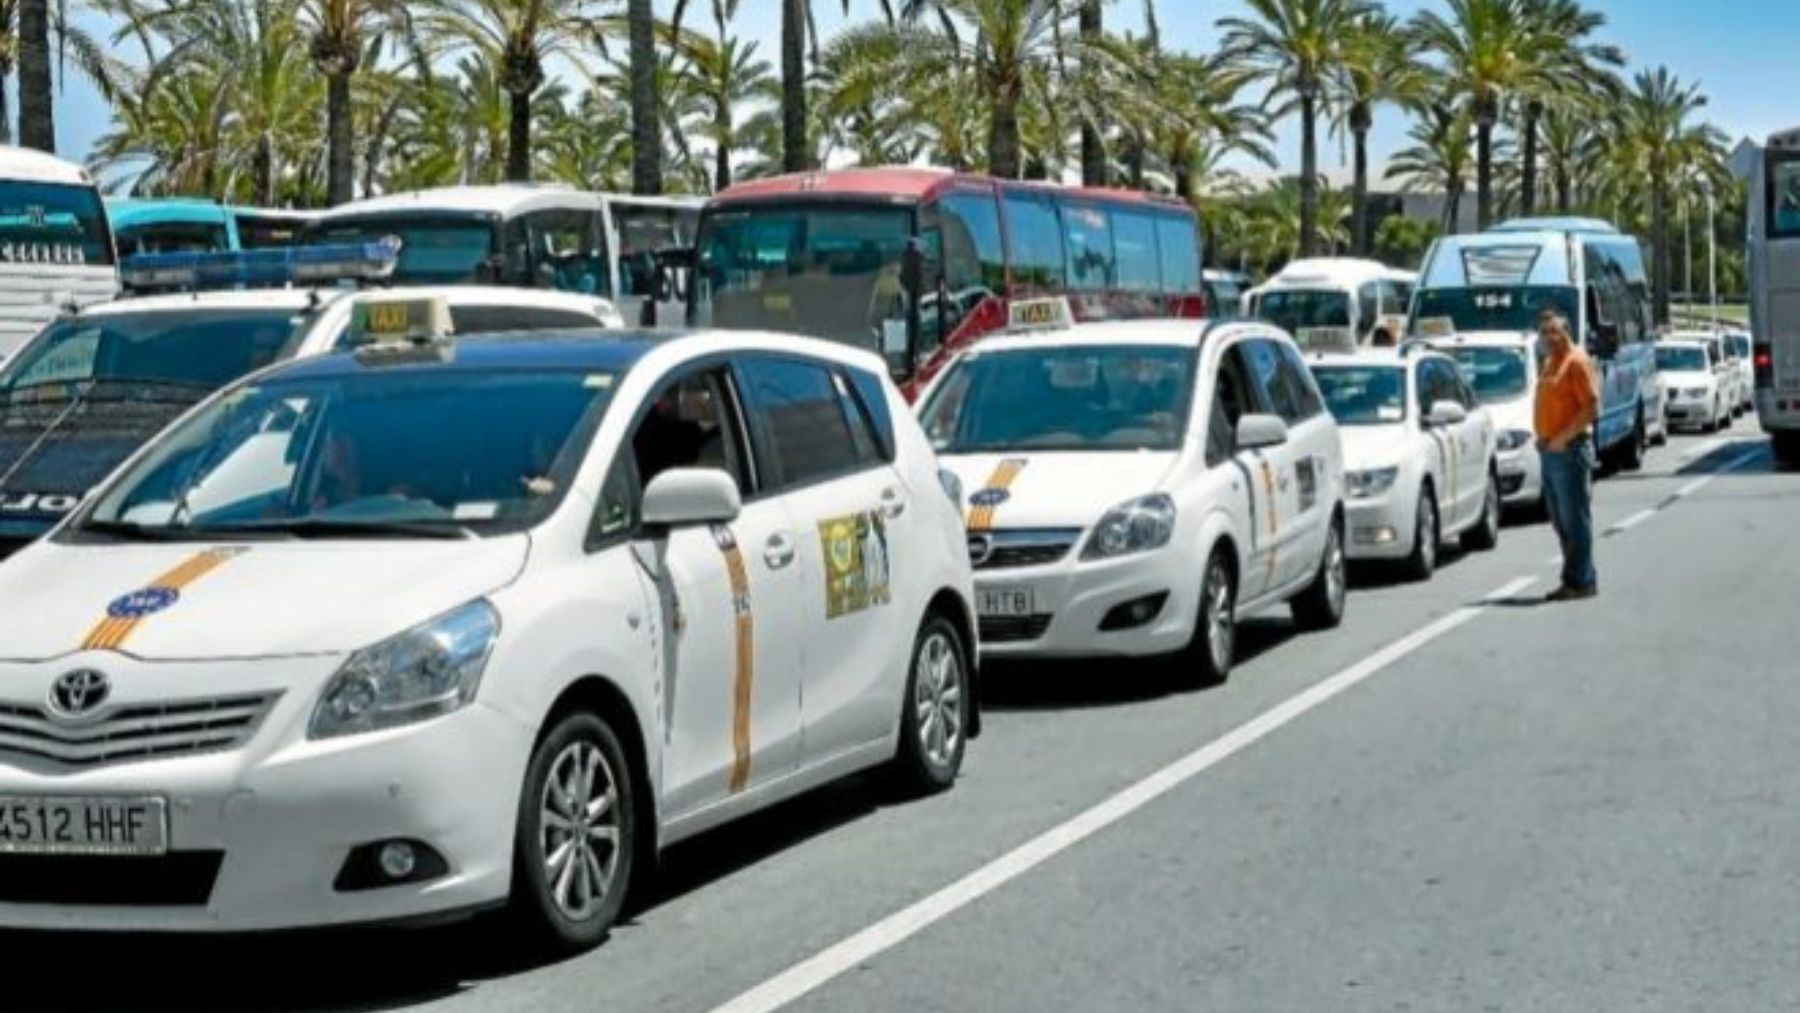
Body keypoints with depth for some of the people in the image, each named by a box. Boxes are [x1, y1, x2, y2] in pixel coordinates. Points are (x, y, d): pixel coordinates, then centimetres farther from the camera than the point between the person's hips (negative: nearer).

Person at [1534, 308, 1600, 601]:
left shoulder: (1577, 361, -9)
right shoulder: (1549, 363, 18)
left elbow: (1592, 406, -16)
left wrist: (1563, 438, -18)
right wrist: (1541, 436, 12)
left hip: (1569, 449, -9)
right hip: (1549, 451, 9)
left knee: (1575, 518, -7)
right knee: (1560, 520, 11)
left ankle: (1581, 581, -4)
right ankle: (1575, 580, 17)